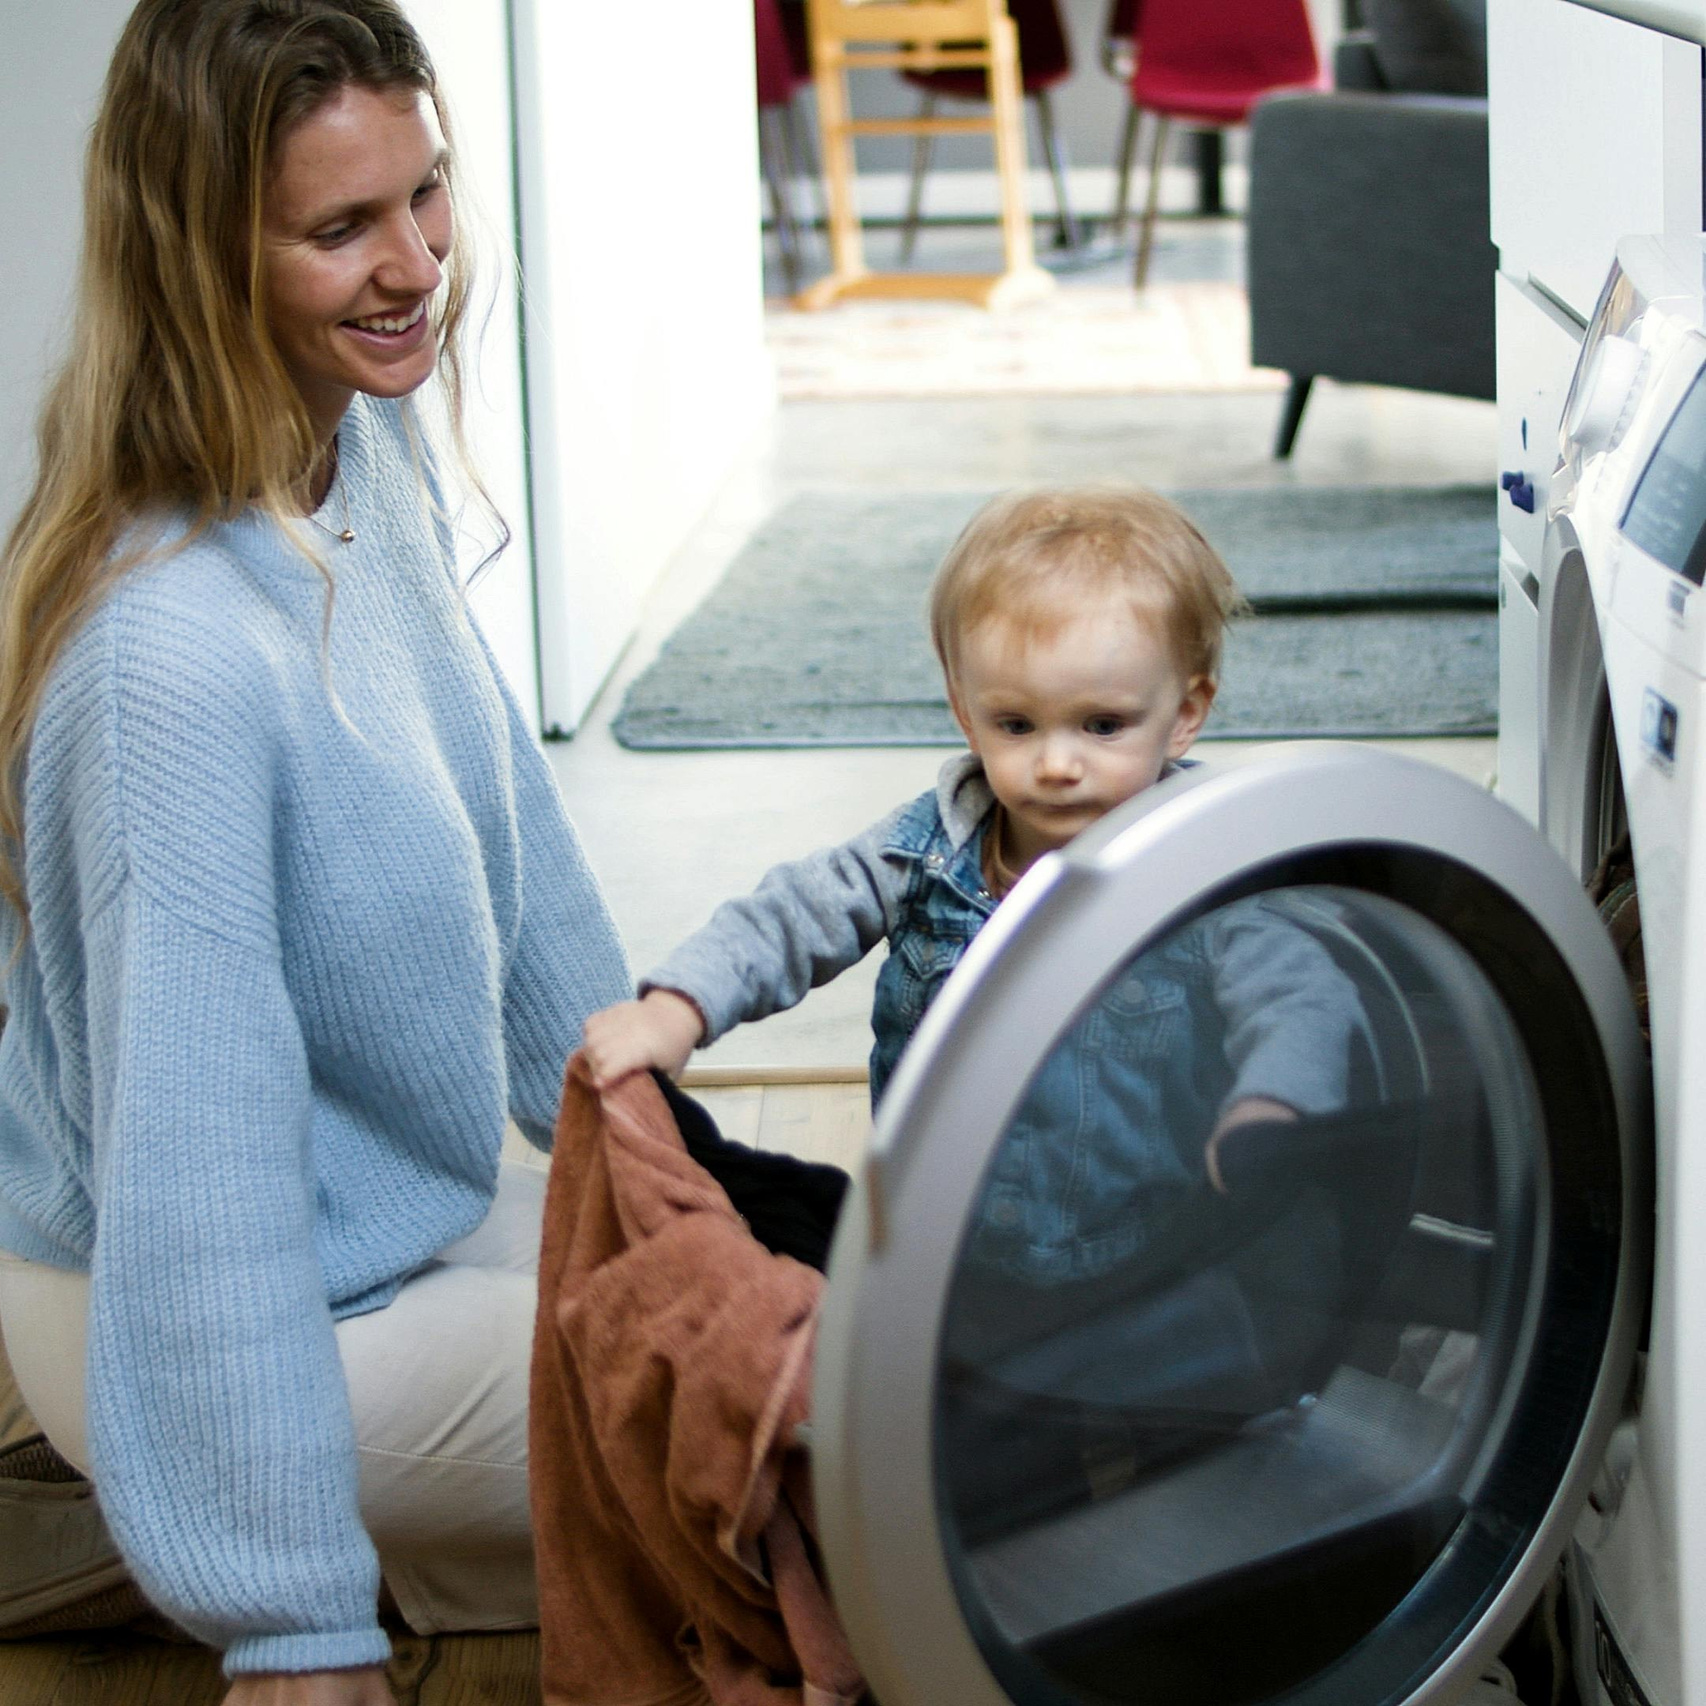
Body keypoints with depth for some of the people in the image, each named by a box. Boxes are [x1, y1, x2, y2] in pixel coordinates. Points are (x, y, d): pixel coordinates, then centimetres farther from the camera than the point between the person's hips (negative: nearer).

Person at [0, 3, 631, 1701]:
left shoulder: (372, 443, -6)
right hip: (221, 1309, -9)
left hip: (407, 1204, 9)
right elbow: (200, 1153, -31)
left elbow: (500, 808, 9)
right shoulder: (171, 652, -33)